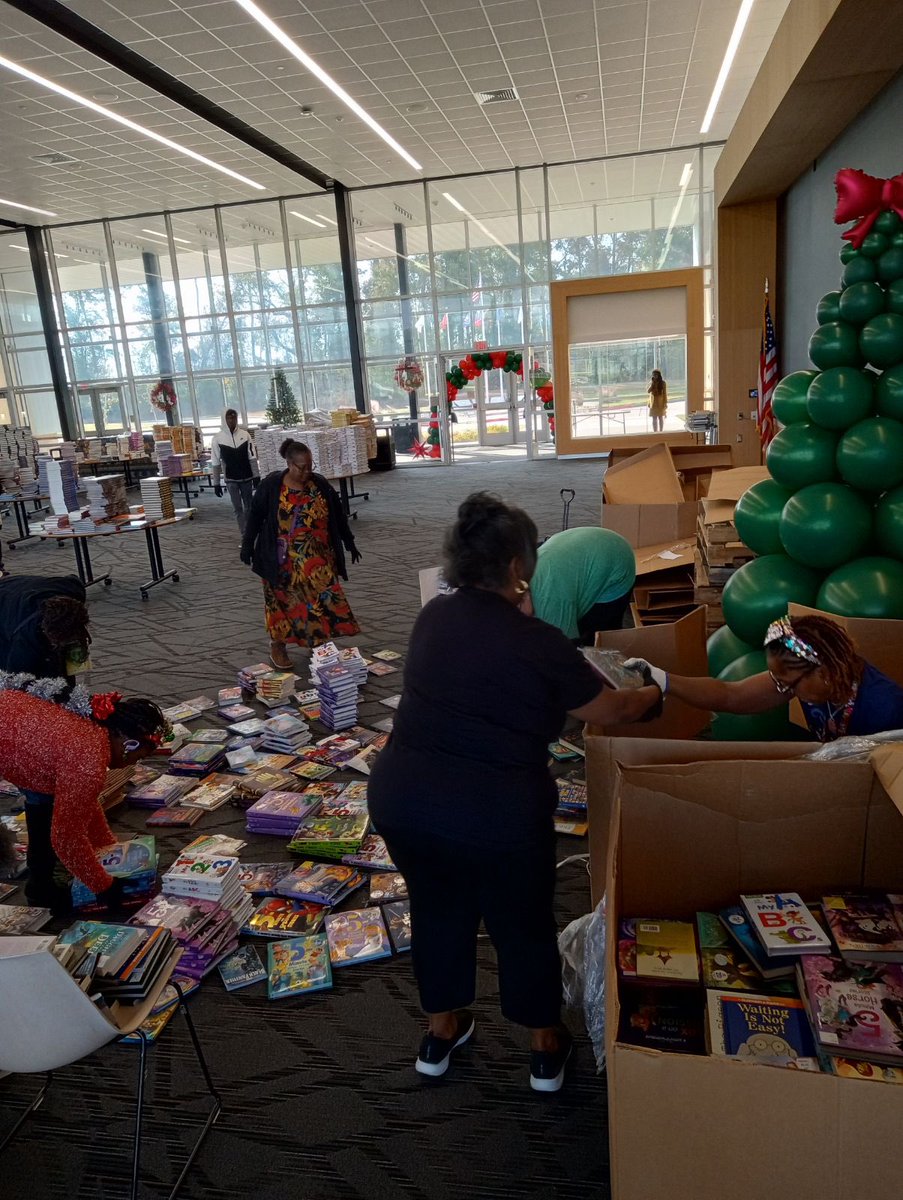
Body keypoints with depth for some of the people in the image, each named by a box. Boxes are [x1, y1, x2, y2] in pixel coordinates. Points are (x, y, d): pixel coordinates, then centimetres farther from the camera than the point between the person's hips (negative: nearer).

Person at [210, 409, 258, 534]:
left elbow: (252, 458, 1)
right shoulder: (218, 438, -5)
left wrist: (256, 476, -4)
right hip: (231, 480, -1)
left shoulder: (245, 434, -1)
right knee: (238, 508, -1)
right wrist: (216, 483, -3)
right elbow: (216, 463, -2)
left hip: (247, 478, 2)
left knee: (248, 507, 10)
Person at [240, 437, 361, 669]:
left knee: (323, 598, 0)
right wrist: (247, 546, -3)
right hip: (283, 560, -2)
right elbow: (255, 516, -2)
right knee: (283, 600, 7)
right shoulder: (271, 485, -9)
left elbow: (337, 514, 9)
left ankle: (320, 643, 14)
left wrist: (349, 543, 13)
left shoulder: (320, 484, -1)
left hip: (316, 559, 3)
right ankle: (278, 645, 21)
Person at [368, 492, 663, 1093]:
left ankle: (442, 1031, 46)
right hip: (496, 816, -4)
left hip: (400, 799, 5)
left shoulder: (433, 618, 3)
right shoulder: (538, 643, -11)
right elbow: (609, 709, 3)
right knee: (524, 925, 20)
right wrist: (653, 695, 23)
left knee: (438, 911, 27)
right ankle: (546, 1047, 41)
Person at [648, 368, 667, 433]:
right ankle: (655, 432, 9)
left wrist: (665, 403, -10)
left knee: (661, 418, 5)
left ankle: (660, 432, 12)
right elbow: (648, 391, -11)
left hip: (660, 403, -2)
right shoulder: (651, 383, 3)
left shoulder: (663, 383, -6)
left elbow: (665, 393, -5)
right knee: (654, 419, 3)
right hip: (653, 403, 2)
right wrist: (652, 383, -17)